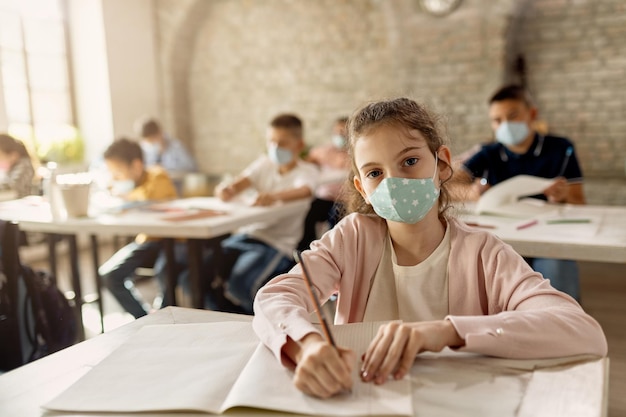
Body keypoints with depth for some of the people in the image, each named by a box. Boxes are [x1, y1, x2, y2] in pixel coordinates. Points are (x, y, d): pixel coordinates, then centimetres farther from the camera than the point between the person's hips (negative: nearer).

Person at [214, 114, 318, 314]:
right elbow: (239, 183, 0)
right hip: (249, 233, 6)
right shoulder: (264, 164, 14)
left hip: (278, 242, -6)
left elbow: (305, 190, -24)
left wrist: (276, 196, -44)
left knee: (240, 283, -27)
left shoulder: (306, 170, -1)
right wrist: (226, 189, -25)